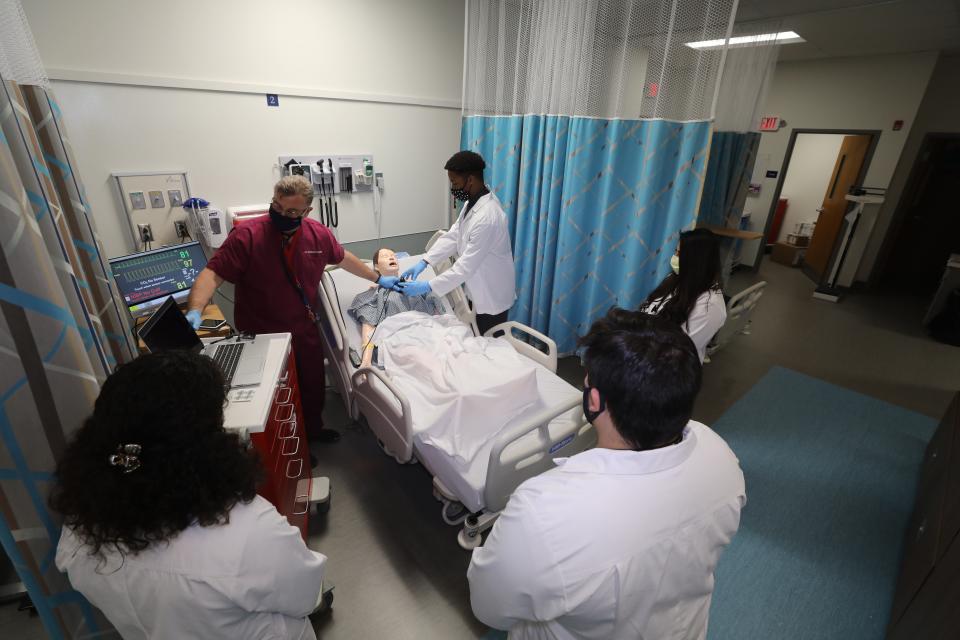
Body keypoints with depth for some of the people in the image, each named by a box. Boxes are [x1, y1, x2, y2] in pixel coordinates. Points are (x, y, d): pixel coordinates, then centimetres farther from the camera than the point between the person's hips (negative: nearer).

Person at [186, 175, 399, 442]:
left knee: (313, 387, 22)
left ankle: (313, 429, 50)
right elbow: (213, 273, -23)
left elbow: (343, 258, 11)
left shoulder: (318, 234, -7)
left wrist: (378, 279, 18)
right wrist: (194, 311, -39)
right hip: (261, 337, -4)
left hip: (305, 332, 4)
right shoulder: (246, 235, -20)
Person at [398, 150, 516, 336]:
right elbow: (453, 236, 4)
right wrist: (424, 262, -7)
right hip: (477, 290, 9)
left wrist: (427, 286, -26)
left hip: (491, 295, -9)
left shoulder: (487, 216, -31)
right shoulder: (473, 202, 0)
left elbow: (466, 265, -31)